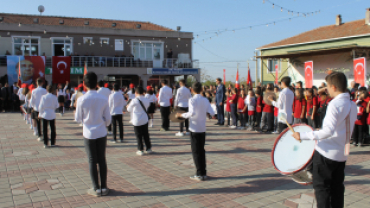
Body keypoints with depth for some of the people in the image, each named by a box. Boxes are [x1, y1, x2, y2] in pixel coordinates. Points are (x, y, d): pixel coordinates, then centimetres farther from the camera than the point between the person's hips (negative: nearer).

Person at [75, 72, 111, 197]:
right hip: (101, 133, 2)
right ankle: (104, 187, 16)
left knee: (92, 161, 7)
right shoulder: (103, 99, -6)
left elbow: (78, 119, -3)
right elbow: (108, 119, 0)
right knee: (102, 160, 11)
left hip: (89, 134, -1)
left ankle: (96, 188, 12)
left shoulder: (82, 99, -11)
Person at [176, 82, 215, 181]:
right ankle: (203, 173, 19)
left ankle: (200, 174, 6)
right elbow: (212, 113, 0)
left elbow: (192, 113, -27)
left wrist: (181, 115, -14)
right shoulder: (205, 100, 3)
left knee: (196, 152, 3)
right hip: (203, 128, 5)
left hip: (194, 129, -5)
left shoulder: (192, 100, -13)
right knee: (202, 151, 15)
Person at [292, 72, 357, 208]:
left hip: (326, 152, -8)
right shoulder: (352, 105, 8)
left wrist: (303, 136, -28)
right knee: (337, 188, 15)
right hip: (342, 154, 8)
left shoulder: (335, 104, -18)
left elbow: (328, 130, -28)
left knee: (321, 187, 2)